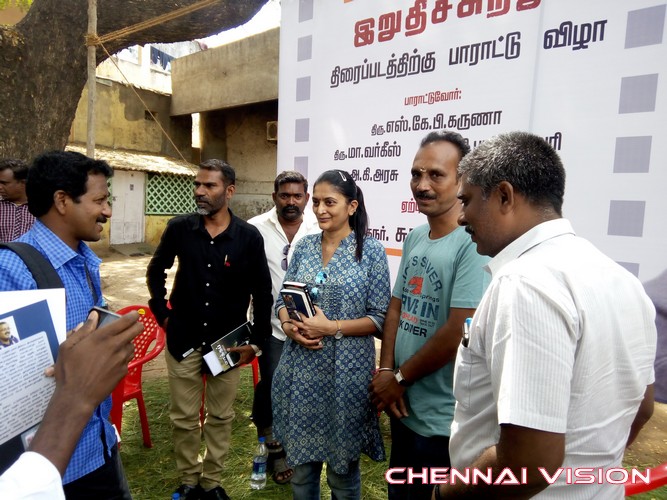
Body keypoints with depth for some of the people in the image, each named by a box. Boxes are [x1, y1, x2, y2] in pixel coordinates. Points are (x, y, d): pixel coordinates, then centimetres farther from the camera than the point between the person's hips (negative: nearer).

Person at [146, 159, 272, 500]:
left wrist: (257, 341, -2)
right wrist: (162, 313, 4)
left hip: (228, 342, -1)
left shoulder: (249, 237, -10)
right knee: (184, 418, 13)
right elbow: (156, 271, 10)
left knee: (221, 417, 14)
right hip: (183, 339, 1)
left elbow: (262, 292, -3)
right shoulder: (179, 228, -6)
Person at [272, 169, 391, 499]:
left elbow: (380, 318, -9)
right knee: (300, 458, 18)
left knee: (342, 465, 14)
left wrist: (331, 328, -20)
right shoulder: (304, 246, 5)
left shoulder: (371, 251, -8)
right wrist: (289, 325, -11)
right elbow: (283, 299, 10)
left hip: (345, 372, -4)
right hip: (299, 370, 4)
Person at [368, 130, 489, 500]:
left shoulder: (473, 243, -21)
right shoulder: (414, 238, 4)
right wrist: (385, 372, -4)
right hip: (403, 405, 7)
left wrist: (399, 378, -11)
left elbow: (459, 335, -24)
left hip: (445, 418, -7)